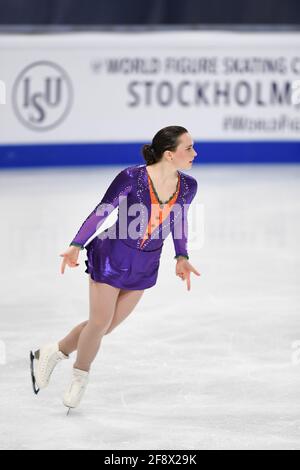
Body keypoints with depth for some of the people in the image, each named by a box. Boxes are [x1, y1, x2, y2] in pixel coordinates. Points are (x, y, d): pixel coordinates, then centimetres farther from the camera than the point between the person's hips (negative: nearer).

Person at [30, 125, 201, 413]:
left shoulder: (187, 186, -10)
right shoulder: (131, 178, -25)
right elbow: (101, 212, -18)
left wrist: (181, 257, 4)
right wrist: (76, 245, -25)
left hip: (146, 265, 5)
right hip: (112, 256, -5)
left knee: (107, 326, 12)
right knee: (100, 323, 4)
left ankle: (52, 353, 34)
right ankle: (80, 375, 32)